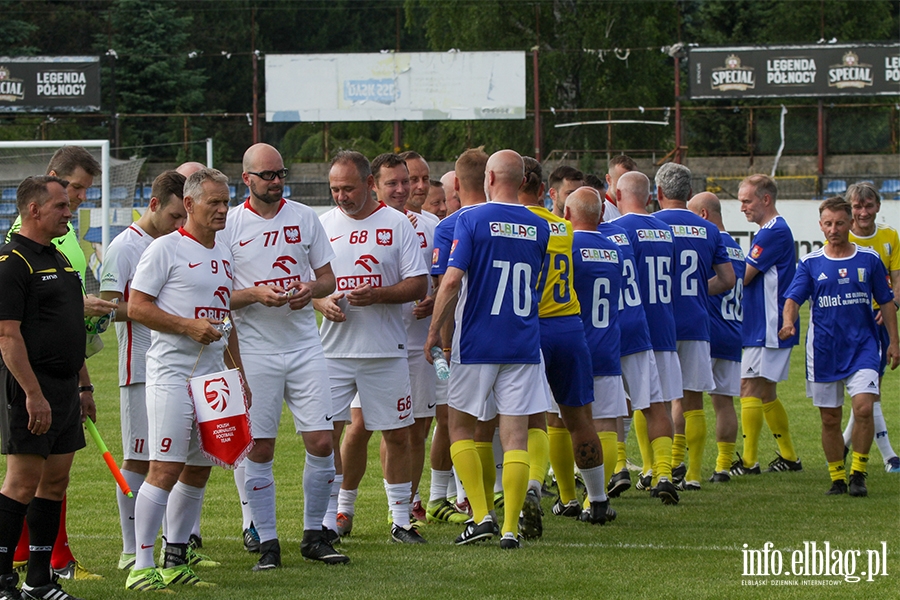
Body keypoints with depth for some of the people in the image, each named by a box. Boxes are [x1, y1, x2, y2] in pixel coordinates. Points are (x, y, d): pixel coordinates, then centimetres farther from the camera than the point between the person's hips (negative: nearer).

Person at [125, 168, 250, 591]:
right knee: (165, 470, -12)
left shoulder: (223, 255, 17)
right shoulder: (166, 249, -6)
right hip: (173, 375, -8)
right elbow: (136, 307, -10)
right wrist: (189, 326, -17)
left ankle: (175, 562, 17)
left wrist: (238, 375, 22)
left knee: (198, 471, 9)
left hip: (213, 375, 8)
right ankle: (142, 567, -9)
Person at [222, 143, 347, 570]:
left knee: (321, 443, -2)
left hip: (305, 345, 3)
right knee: (258, 449, -1)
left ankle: (314, 535, 12)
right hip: (254, 348, -3)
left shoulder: (304, 218, 8)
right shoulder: (228, 226, -1)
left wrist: (312, 288, -8)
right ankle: (267, 542, 7)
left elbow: (327, 277, 14)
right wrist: (256, 295, -17)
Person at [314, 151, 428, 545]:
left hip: (386, 350, -1)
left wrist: (376, 295, -18)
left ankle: (400, 520, 15)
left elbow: (418, 284, -2)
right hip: (334, 349, 1)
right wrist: (322, 302, -9)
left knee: (396, 434, 4)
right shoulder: (322, 225, 8)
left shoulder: (396, 224, 1)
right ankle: (327, 519, 5)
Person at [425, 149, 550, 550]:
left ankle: (481, 515, 1)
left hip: (476, 343, -3)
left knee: (461, 426, 11)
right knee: (515, 436, 2)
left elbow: (452, 280, -14)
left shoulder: (471, 220, -8)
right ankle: (510, 528, -2)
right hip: (524, 343, 3)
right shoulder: (539, 228, 6)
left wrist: (434, 330, -5)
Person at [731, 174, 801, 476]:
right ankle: (789, 456, 19)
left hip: (768, 327, -11)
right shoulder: (774, 231, 18)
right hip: (764, 325, 11)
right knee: (766, 394, 14)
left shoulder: (774, 232, -15)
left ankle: (749, 461, -10)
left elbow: (742, 276, -17)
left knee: (750, 388, -10)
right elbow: (750, 278, 22)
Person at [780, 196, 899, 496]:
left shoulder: (869, 259, 4)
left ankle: (858, 474, -4)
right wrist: (788, 322, -28)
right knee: (830, 419, 5)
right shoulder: (810, 263, 3)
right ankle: (837, 479, 17)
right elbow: (793, 297, -7)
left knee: (863, 407, -17)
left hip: (862, 346, -1)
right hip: (823, 352, 1)